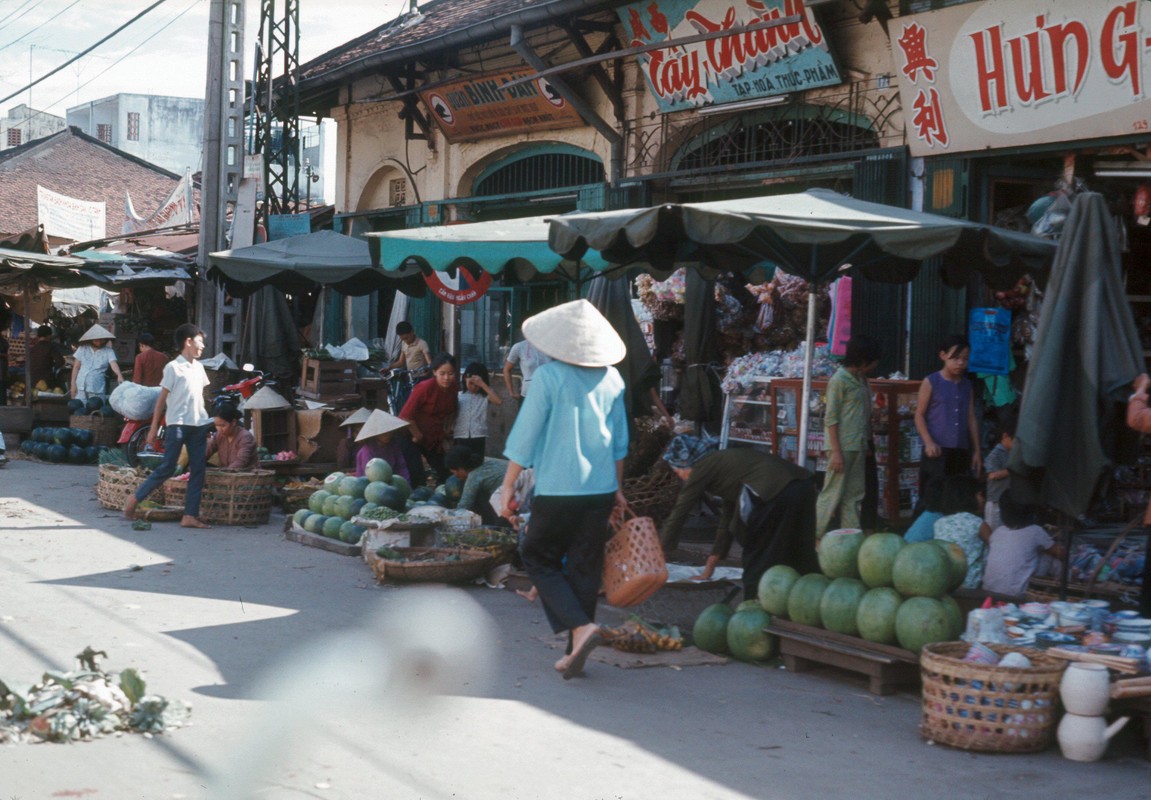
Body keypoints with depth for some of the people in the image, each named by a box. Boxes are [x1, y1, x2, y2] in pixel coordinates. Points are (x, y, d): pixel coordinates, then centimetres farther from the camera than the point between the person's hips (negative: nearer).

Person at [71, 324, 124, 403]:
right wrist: (73, 384, 3)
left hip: (97, 390, -1)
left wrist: (119, 375, -36)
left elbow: (113, 364, -16)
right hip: (81, 388, 1)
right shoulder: (82, 349, 5)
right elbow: (76, 367, 9)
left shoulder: (108, 351, 0)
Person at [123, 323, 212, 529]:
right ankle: (134, 499, 7)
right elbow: (162, 399, -5)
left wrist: (208, 421, 15)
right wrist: (154, 428, -7)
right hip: (178, 424, -7)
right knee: (167, 468, -8)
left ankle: (190, 515, 1)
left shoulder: (199, 367, 14)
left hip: (199, 425, 7)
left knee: (198, 471, 1)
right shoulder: (173, 367, -6)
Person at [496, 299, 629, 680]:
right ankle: (574, 653, 14)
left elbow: (525, 434, -8)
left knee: (539, 558, 9)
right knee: (585, 567, 10)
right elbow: (620, 440, 13)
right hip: (601, 489, 5)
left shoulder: (549, 376, -9)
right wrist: (617, 488, 23)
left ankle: (580, 626, -10)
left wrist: (508, 485, 0)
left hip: (557, 488, -5)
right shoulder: (611, 378, 6)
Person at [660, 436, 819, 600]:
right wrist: (709, 568, 41)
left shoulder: (701, 469, 8)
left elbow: (678, 514, 11)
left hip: (778, 493, -9)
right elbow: (727, 519, 36)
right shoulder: (720, 463, 31)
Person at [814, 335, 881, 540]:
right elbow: (831, 419, -13)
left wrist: (867, 442, 13)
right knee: (832, 494, -5)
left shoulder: (861, 379, 13)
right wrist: (836, 451, -17)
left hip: (858, 446, 8)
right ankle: (814, 537, 3)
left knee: (854, 495, 10)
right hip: (842, 447, -8)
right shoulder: (839, 380, -12)